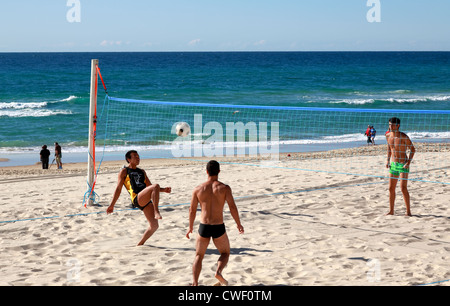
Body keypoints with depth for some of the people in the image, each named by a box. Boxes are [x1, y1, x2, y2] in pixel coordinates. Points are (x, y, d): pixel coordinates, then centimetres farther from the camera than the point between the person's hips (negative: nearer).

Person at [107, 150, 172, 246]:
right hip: (137, 199, -6)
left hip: (146, 201, 6)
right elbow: (118, 189, 10)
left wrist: (163, 190, 15)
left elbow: (150, 187, 32)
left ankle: (140, 244, 15)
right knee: (156, 186, -30)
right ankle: (156, 212, -38)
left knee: (154, 225, -3)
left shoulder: (142, 172, 31)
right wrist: (112, 205, 4)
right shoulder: (124, 171, 15)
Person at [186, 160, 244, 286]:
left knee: (199, 256, 18)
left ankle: (195, 283, 1)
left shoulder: (198, 189, 1)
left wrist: (190, 227, 21)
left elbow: (192, 210, 6)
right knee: (225, 253, 21)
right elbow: (232, 207, -11)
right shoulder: (224, 188, -6)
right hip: (218, 228, -1)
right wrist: (239, 224, 3)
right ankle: (218, 272, -7)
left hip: (204, 227, 2)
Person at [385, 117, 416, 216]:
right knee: (391, 188, 6)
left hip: (403, 165, -6)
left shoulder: (404, 137, -14)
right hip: (393, 164, 6)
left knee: (403, 188, -12)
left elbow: (413, 149, -9)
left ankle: (408, 211, -4)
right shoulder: (388, 135, 3)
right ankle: (391, 210, 15)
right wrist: (388, 160, 13)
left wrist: (408, 163, -18)